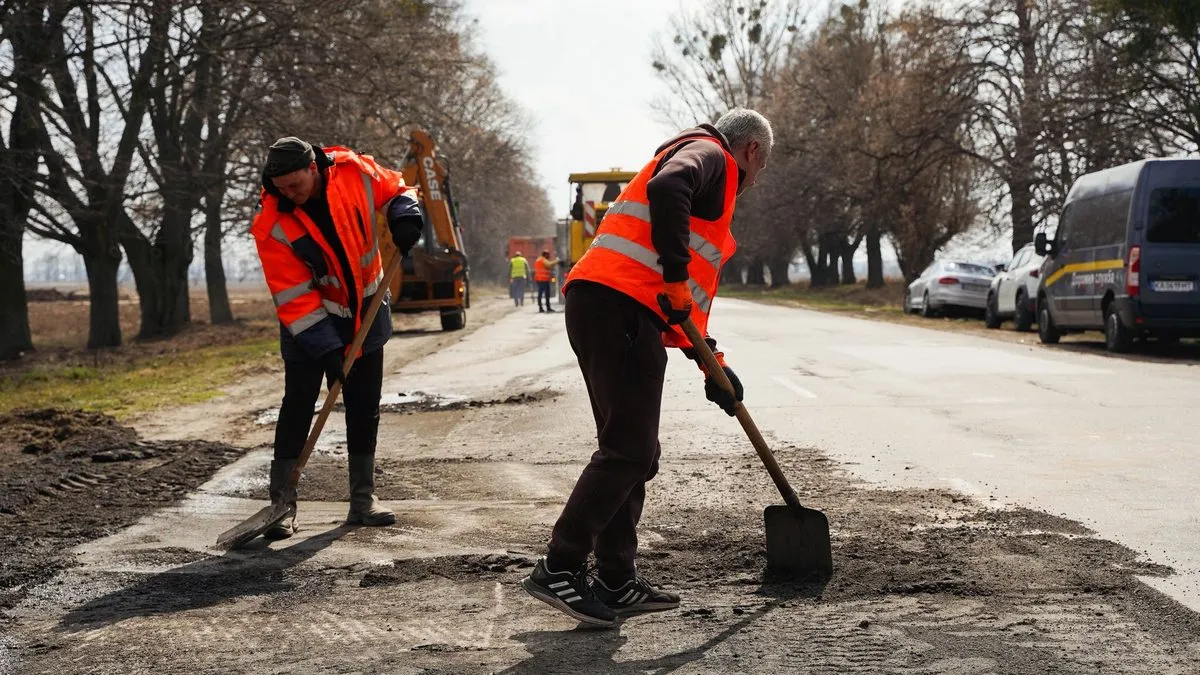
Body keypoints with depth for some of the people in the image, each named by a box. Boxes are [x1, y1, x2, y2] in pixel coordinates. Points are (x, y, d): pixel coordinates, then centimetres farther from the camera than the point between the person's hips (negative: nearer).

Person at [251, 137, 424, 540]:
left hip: (366, 310, 3)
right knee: (297, 407, -8)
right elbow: (293, 296, -23)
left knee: (365, 408, 8)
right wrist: (325, 348, -28)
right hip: (309, 318, -3)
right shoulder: (272, 225, -23)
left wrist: (404, 216, -20)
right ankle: (282, 503, -2)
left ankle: (363, 500, 17)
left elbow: (394, 190, 3)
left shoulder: (354, 171, -17)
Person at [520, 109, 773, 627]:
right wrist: (675, 279, -21)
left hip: (604, 308, 10)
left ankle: (617, 583, 16)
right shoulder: (708, 153, 3)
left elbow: (692, 290, 33)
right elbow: (667, 189, -23)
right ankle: (558, 570, -12)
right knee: (627, 452, -12)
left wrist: (710, 360, 28)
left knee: (633, 453, 13)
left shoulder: (711, 177, 33)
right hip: (620, 309, -10)